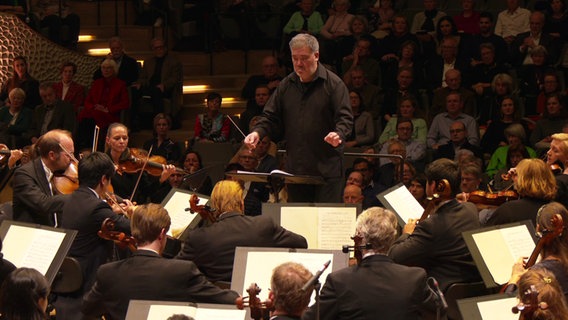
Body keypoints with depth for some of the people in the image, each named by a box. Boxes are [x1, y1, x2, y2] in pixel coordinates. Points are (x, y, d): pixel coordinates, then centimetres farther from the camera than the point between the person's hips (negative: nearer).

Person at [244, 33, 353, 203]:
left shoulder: (334, 84, -2)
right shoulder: (286, 85, 13)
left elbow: (345, 118, -9)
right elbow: (272, 117, 14)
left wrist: (338, 134, -31)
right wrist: (258, 132, -6)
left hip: (326, 170, -5)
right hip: (295, 169, 5)